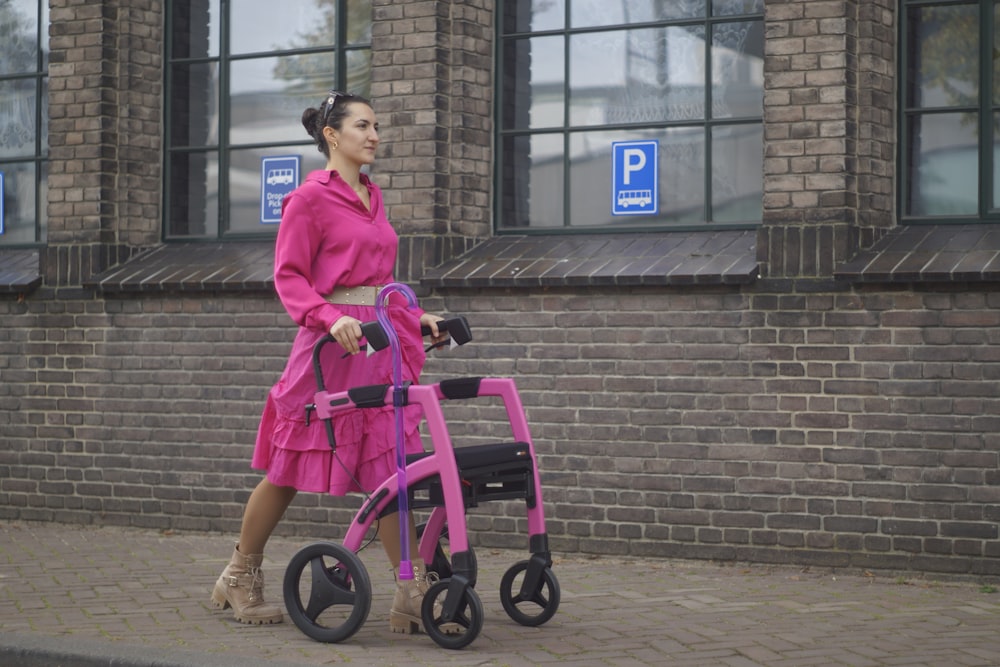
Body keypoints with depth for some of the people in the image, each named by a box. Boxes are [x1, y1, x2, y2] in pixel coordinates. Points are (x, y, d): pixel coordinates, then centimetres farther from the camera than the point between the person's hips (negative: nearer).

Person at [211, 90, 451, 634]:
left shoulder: (372, 197, 17)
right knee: (289, 468, 4)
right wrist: (331, 318, -26)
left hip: (382, 344, 7)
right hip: (333, 345, -7)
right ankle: (239, 578, 21)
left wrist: (416, 317, 12)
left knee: (388, 468, 2)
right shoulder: (310, 198, -6)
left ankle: (411, 596, 0)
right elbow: (289, 277, -11)